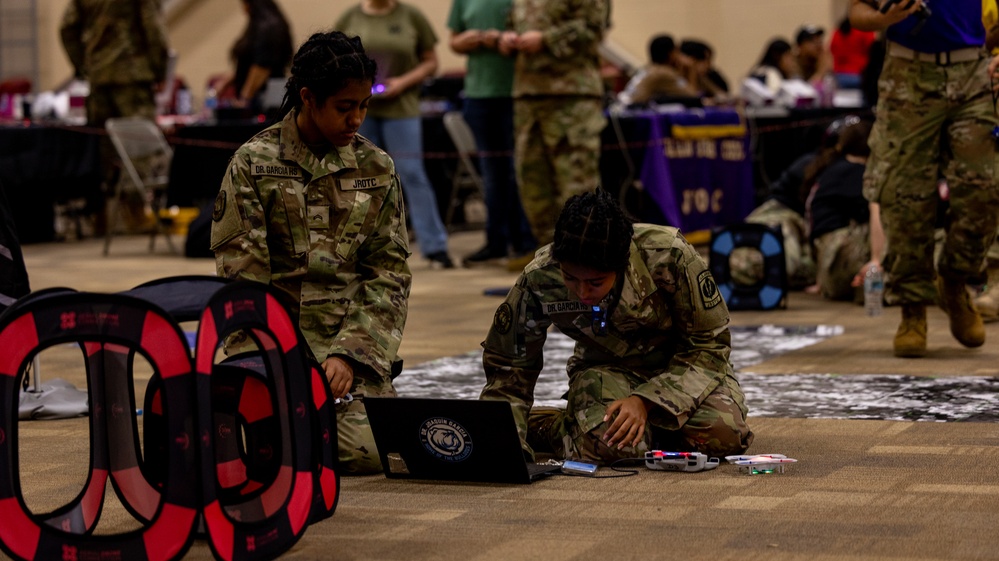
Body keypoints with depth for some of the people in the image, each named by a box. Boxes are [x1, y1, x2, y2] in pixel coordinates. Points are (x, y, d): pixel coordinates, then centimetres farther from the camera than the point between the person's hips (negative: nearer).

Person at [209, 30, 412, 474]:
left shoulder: (377, 170, 8)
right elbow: (241, 275, -5)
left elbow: (389, 274, 5)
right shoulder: (254, 163, -1)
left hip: (354, 341, 3)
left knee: (368, 451, -20)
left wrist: (349, 353, -10)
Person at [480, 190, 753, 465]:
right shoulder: (539, 280, -24)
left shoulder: (668, 254, -30)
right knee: (606, 444, -34)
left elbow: (709, 343, -18)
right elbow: (508, 371, -9)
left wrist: (645, 401, -29)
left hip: (682, 364, 1)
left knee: (725, 433, -29)